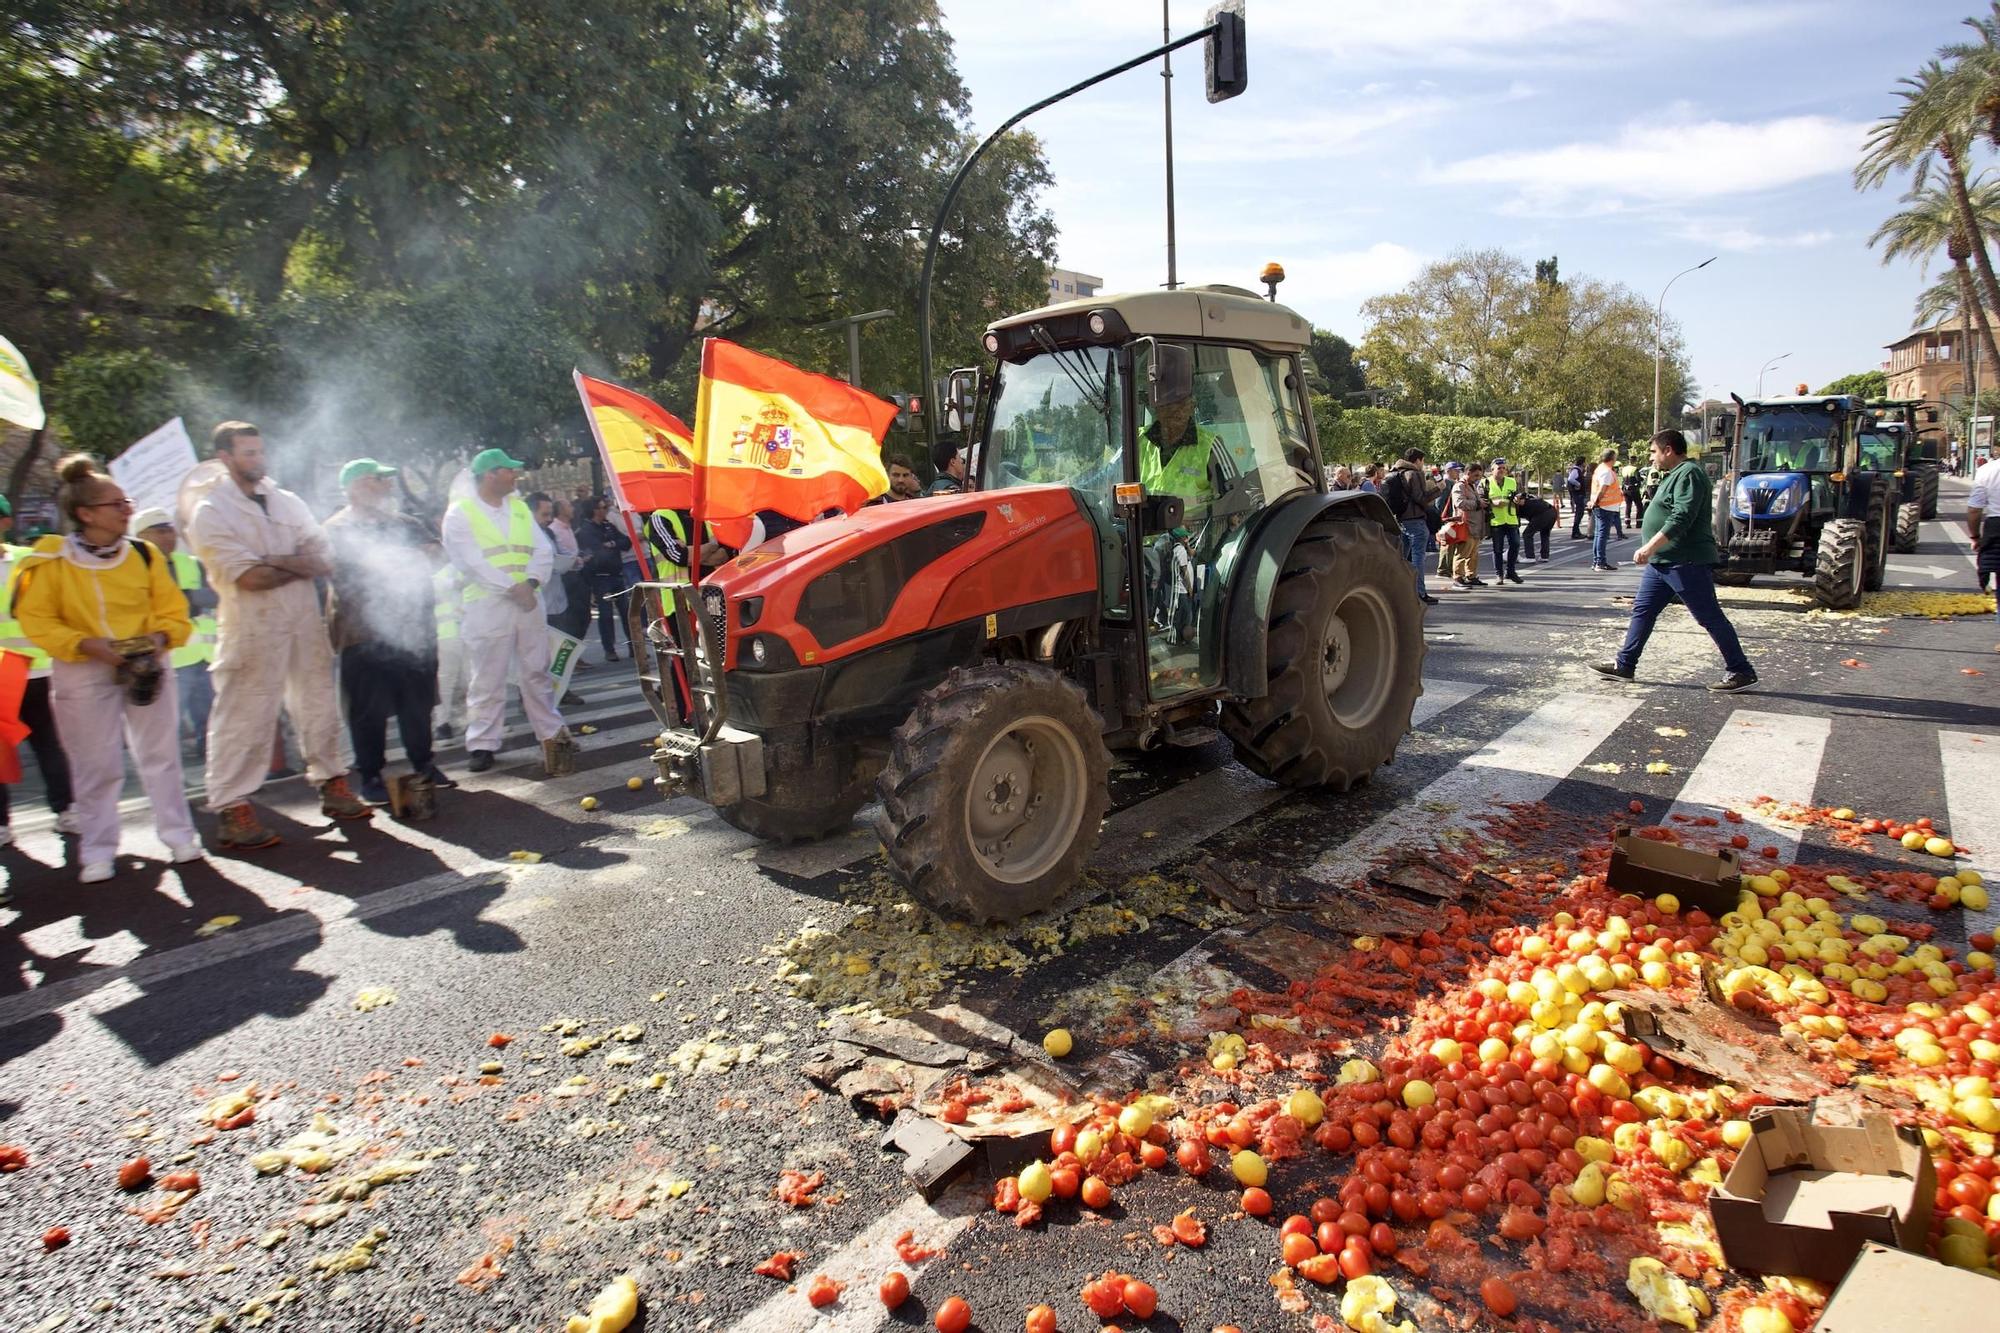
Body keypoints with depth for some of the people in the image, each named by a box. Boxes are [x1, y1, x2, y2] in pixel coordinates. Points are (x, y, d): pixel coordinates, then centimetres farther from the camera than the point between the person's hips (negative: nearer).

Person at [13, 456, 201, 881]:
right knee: (95, 766, 5)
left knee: (160, 755, 7)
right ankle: (98, 851, 17)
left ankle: (178, 835, 17)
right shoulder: (53, 561, -8)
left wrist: (159, 638, -15)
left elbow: (174, 612, 4)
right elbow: (36, 620, -6)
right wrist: (87, 645, -19)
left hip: (145, 667, 2)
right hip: (82, 672, -2)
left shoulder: (144, 554, 0)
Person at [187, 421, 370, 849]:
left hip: (305, 621, 5)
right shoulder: (210, 513, -3)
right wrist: (301, 564, -2)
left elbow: (325, 561, 0)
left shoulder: (288, 502, 13)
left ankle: (332, 785, 21)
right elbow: (249, 578, -15)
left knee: (318, 704, 10)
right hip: (251, 629, -5)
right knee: (244, 717, -2)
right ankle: (233, 808, 4)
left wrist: (274, 562, -13)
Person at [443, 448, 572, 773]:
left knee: (537, 672, 11)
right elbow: (470, 561, -11)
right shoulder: (460, 512, -1)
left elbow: (543, 550, 8)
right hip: (486, 605, -5)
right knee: (487, 680, -1)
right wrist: (512, 586, -17)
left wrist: (531, 581, -9)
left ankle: (552, 732, 20)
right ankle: (482, 744, 6)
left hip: (528, 601, 5)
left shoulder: (520, 507, 15)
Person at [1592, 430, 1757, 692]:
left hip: (1687, 563, -10)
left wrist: (1649, 547, -30)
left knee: (1710, 618, -4)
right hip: (1662, 562, 11)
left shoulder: (1689, 474, -15)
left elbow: (1681, 518, -26)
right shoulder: (1674, 475, 17)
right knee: (1642, 611, 9)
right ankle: (1624, 665, 13)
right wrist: (1652, 551, 24)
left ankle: (1741, 672, 4)